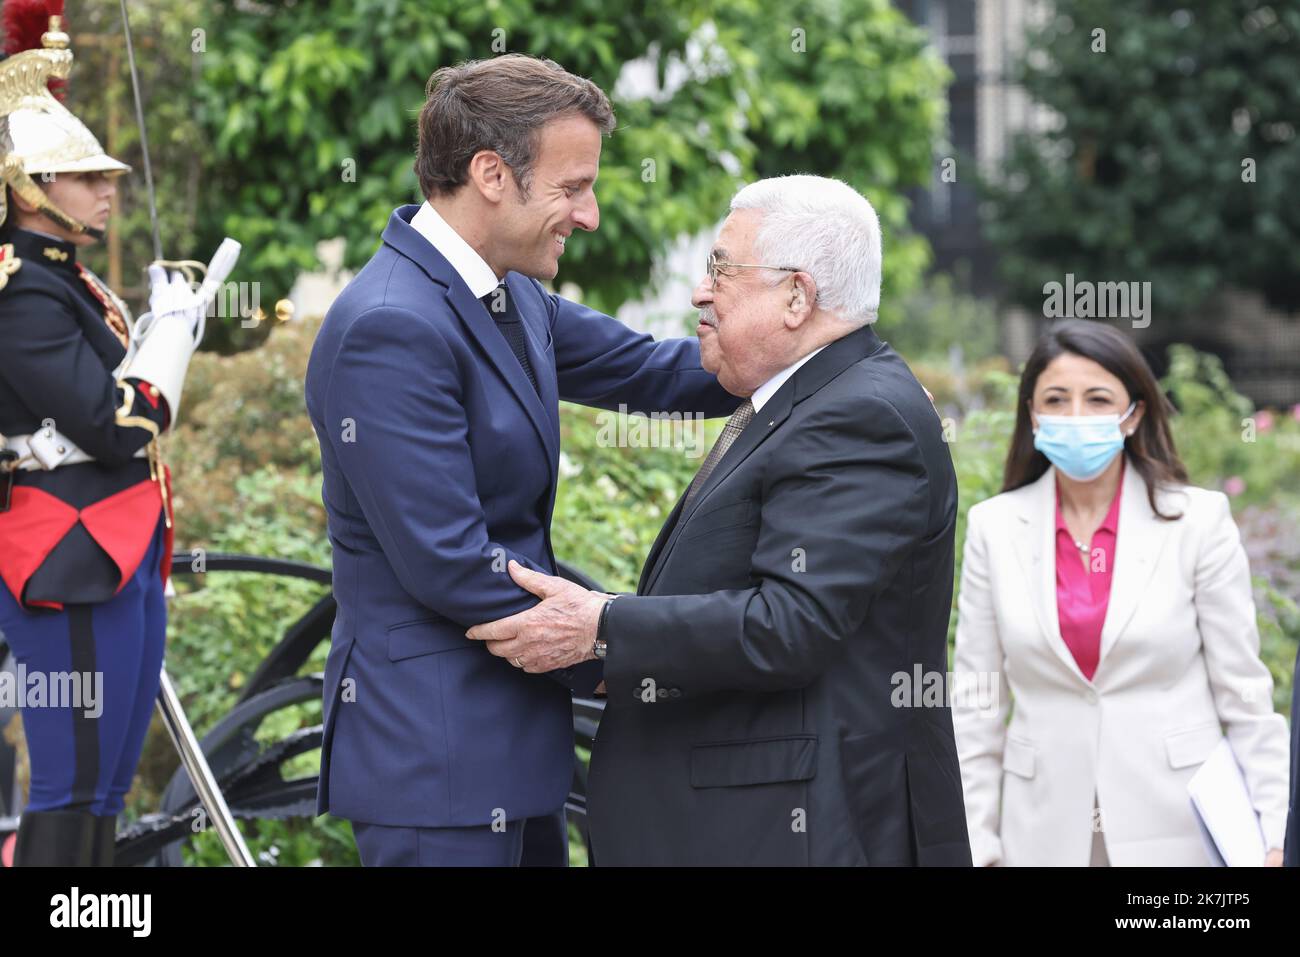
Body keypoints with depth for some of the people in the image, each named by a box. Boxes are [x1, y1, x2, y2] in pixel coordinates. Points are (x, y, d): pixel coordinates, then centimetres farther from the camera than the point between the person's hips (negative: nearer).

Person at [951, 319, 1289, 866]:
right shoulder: (994, 527, 4)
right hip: (1048, 835, 2)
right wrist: (976, 847, 2)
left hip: (1179, 832, -1)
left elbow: (1243, 694, 1)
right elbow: (975, 709, 6)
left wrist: (1266, 839, -4)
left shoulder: (1199, 520, -1)